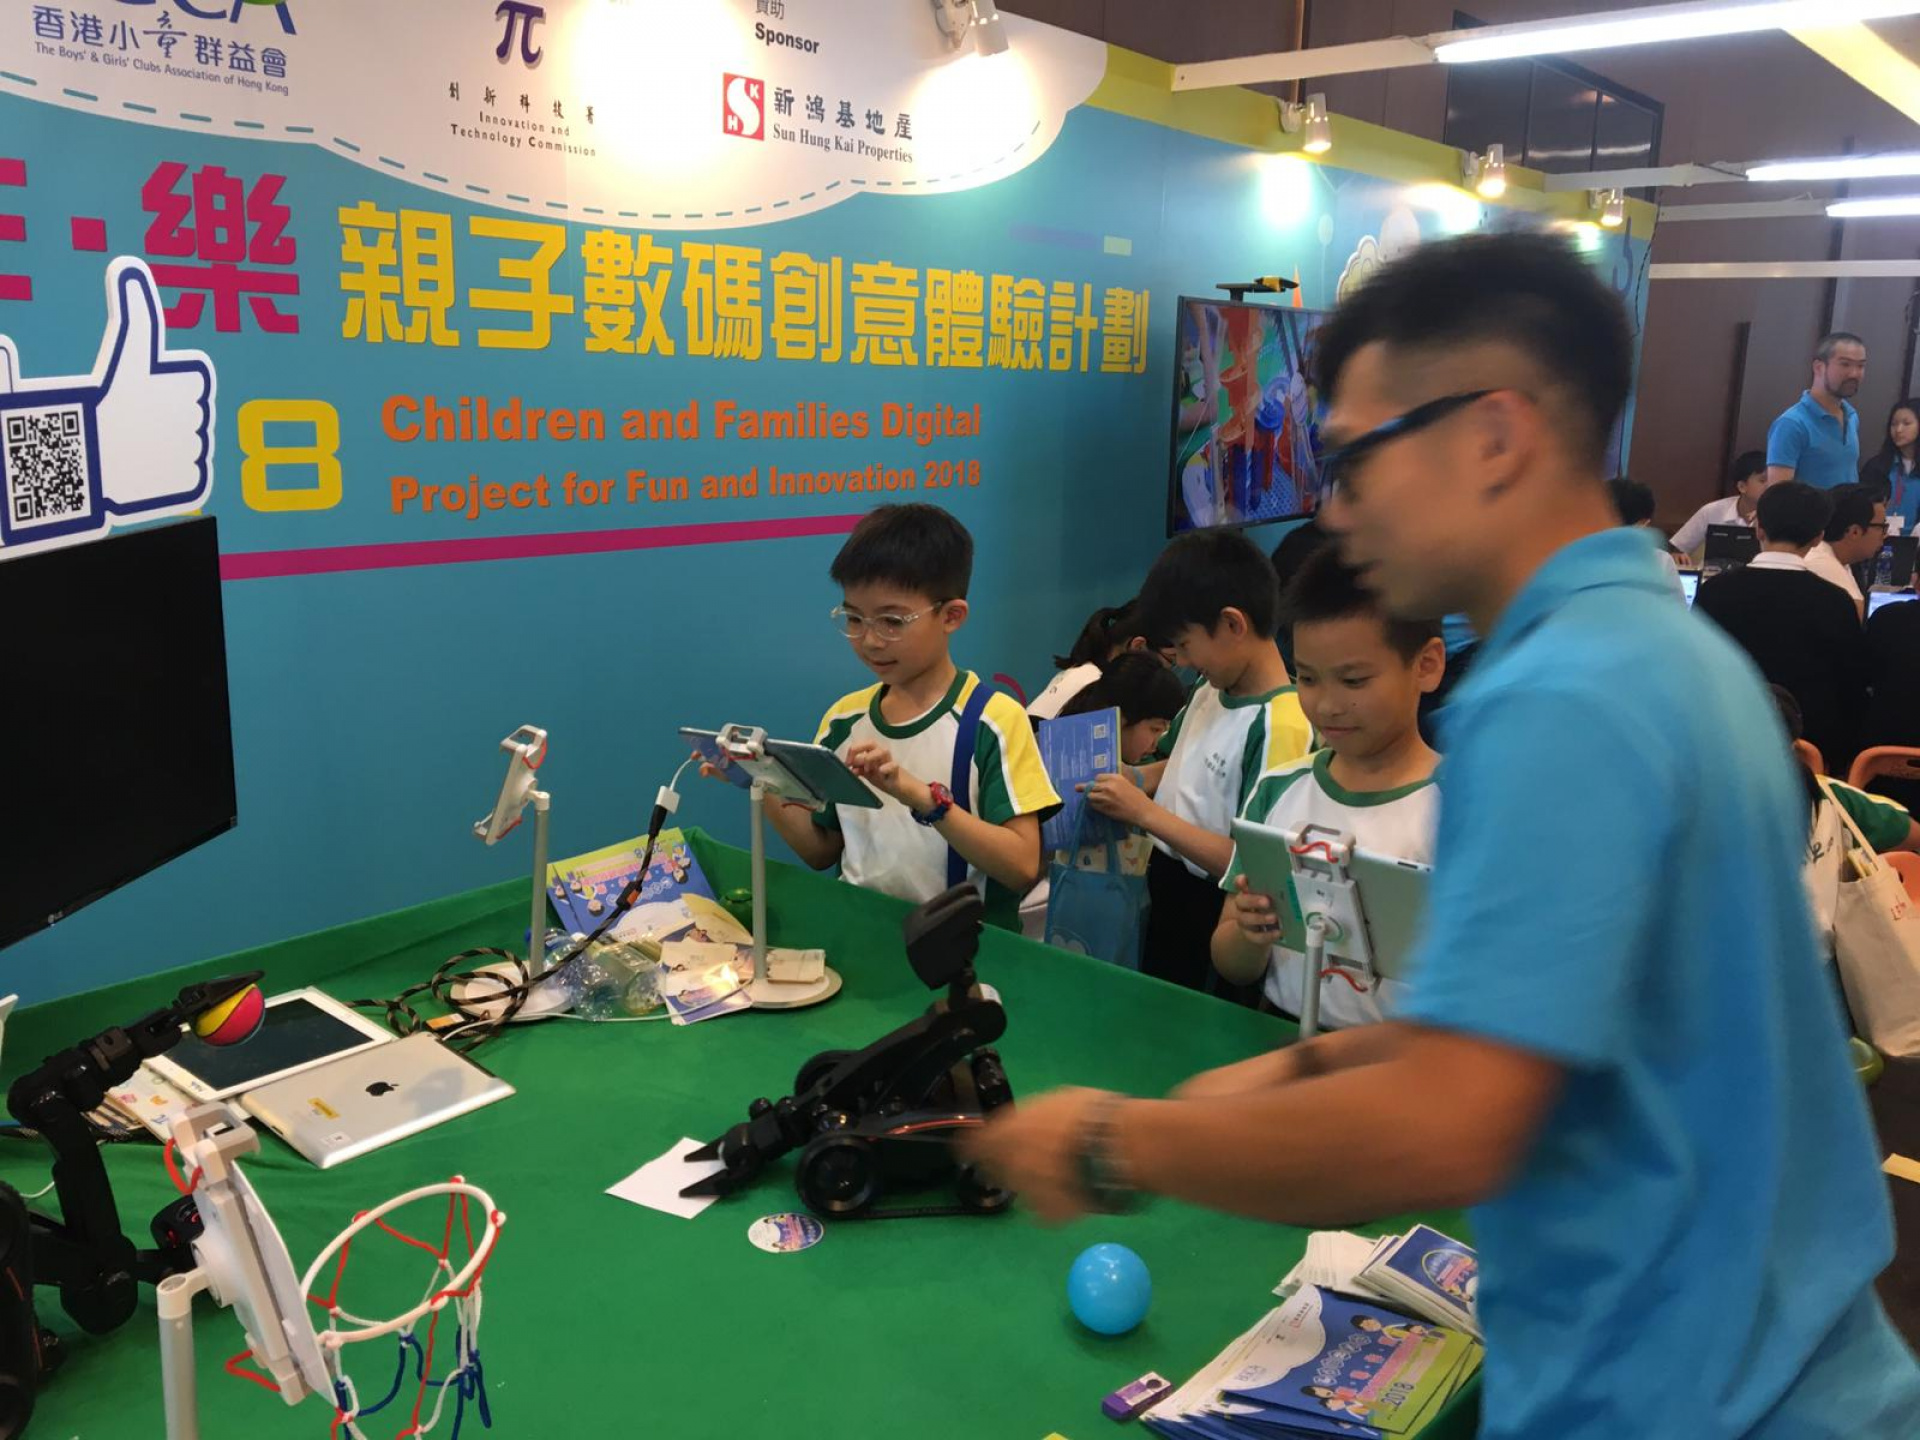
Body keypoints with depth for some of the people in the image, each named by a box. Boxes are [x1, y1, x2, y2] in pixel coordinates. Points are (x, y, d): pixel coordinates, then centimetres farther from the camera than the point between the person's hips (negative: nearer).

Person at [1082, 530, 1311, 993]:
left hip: (1215, 920, -7)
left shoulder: (1282, 725, -24)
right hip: (1162, 896, 7)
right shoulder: (1210, 690, 1)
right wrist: (1127, 782, -1)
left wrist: (1144, 812, -23)